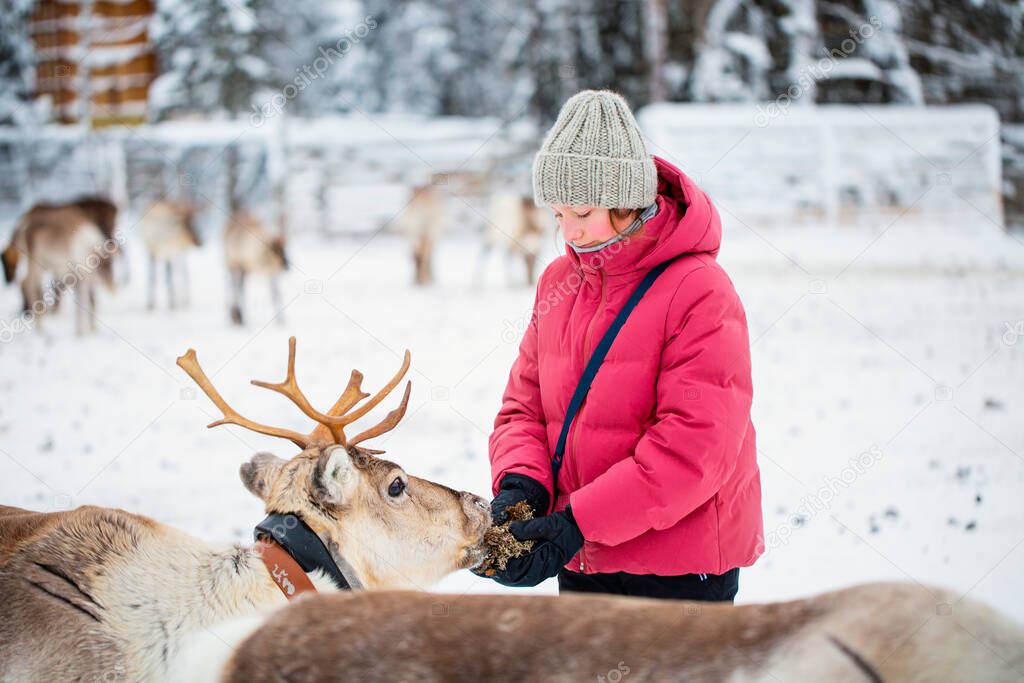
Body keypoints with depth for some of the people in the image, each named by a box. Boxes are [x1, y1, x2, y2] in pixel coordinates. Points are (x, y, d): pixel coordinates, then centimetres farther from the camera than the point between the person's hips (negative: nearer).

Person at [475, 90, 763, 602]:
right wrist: (520, 483, -13)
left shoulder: (700, 291, -15)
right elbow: (525, 405, 9)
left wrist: (579, 521, -25)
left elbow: (697, 446, -21)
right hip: (581, 562, 6)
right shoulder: (558, 282, 7)